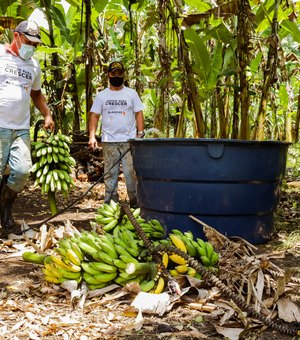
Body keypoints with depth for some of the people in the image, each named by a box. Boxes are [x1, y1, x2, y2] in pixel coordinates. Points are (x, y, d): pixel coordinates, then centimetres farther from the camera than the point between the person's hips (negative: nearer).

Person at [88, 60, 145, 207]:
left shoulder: (131, 93, 7)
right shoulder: (101, 95, 8)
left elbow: (139, 114, 5)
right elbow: (94, 116, 5)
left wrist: (140, 134, -5)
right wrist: (92, 136, -6)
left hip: (129, 140, -1)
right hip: (109, 141, 1)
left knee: (131, 173, -3)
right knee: (110, 173, 5)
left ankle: (135, 203, 3)